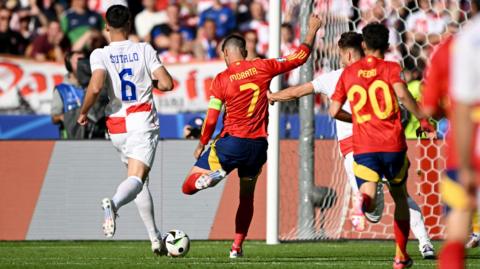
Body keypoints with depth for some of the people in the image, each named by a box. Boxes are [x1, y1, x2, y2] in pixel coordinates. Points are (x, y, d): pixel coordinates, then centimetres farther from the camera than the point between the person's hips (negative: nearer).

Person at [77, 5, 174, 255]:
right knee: (136, 179, -16)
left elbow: (96, 87, -18)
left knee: (140, 179, 19)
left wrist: (83, 112, -1)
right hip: (143, 121, -3)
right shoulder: (144, 50, 0)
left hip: (117, 125, 3)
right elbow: (167, 84, -5)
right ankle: (114, 203, -50)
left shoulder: (100, 55, -2)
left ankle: (156, 239, 17)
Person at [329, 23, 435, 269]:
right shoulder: (391, 68, 0)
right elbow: (402, 94, -20)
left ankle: (362, 201, -45)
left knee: (370, 195, -6)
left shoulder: (348, 73, 9)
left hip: (363, 147, 1)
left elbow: (334, 111, 9)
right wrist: (422, 119, -9)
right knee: (400, 197, 18)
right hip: (393, 144, -1)